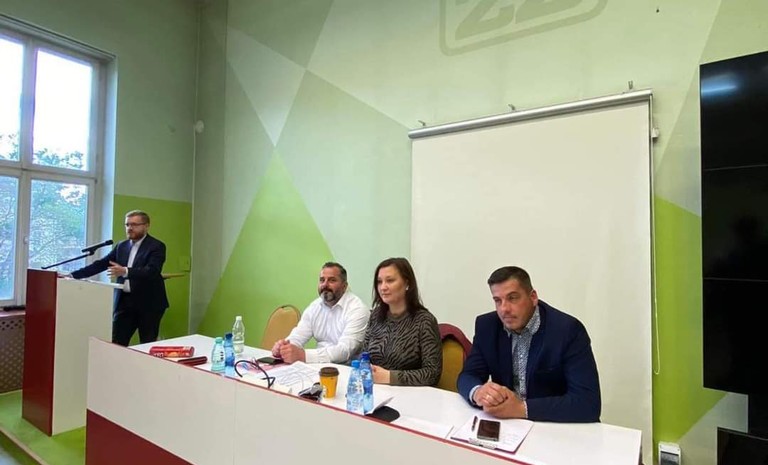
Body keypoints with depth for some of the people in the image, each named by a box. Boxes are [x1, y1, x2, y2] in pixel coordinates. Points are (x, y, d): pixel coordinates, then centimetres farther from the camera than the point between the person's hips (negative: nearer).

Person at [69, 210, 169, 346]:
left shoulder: (156, 246, -9)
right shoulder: (122, 246, 12)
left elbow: (152, 271, -22)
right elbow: (100, 264, 11)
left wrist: (125, 271, -33)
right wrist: (73, 275, 2)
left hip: (148, 303, -6)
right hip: (124, 301, 6)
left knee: (148, 346, 3)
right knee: (116, 343, 6)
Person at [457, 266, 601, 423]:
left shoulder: (568, 329, -17)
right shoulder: (486, 325, -6)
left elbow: (589, 403, -22)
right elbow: (467, 376, -3)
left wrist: (522, 408, -28)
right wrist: (478, 392, -25)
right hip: (504, 423, 3)